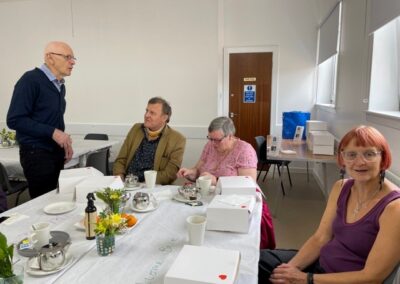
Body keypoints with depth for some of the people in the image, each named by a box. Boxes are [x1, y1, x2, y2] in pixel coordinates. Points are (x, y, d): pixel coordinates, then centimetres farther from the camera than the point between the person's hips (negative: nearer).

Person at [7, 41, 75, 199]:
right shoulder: (31, 80, -12)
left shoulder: (60, 85, 11)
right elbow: (15, 120, -17)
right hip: (37, 154, -7)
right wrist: (52, 132, -21)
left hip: (56, 152, 7)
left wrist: (65, 143, 4)